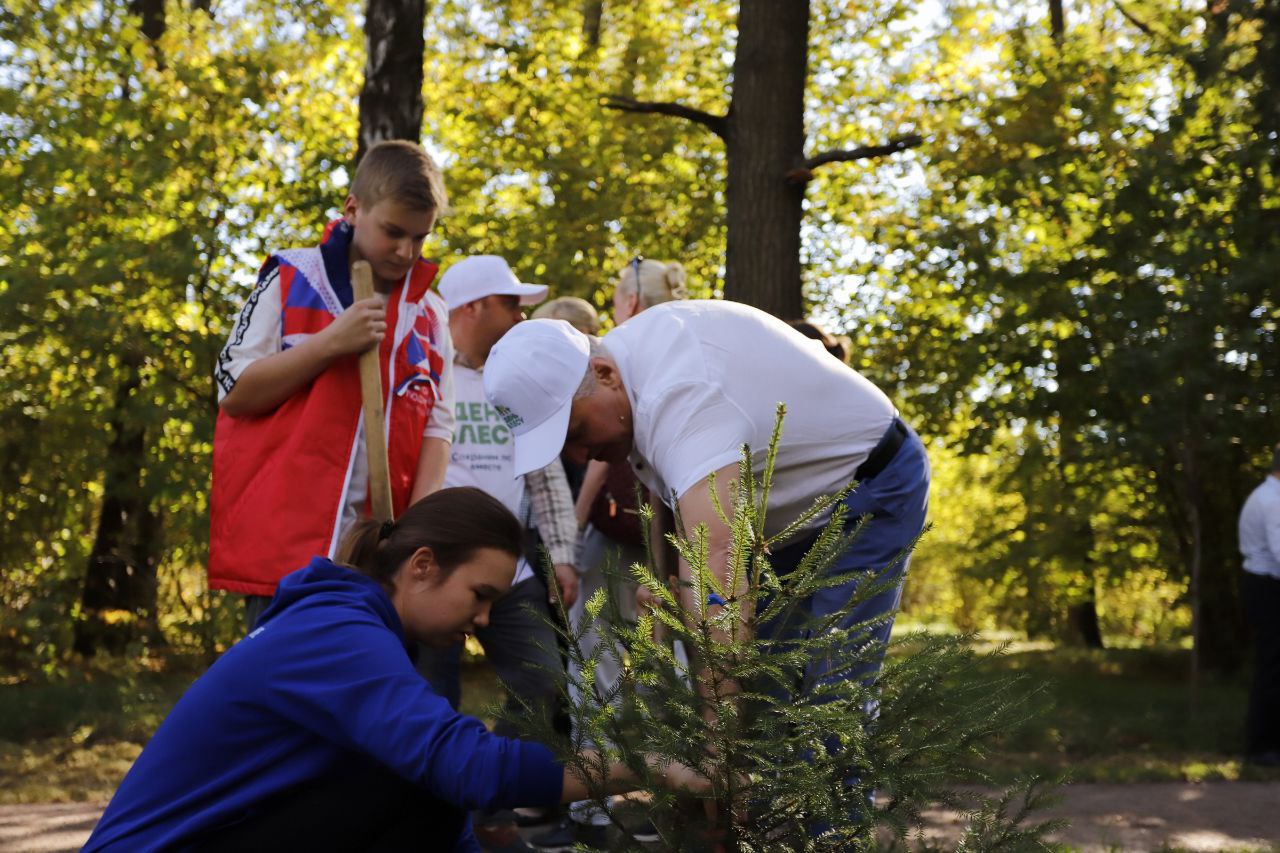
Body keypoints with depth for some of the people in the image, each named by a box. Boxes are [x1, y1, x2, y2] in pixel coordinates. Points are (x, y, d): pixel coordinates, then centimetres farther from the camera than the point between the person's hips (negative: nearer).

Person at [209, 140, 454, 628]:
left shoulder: (429, 316, 13)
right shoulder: (291, 282, 4)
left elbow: (437, 423, 9)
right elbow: (233, 392, -1)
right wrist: (330, 343, -11)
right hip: (286, 538, -3)